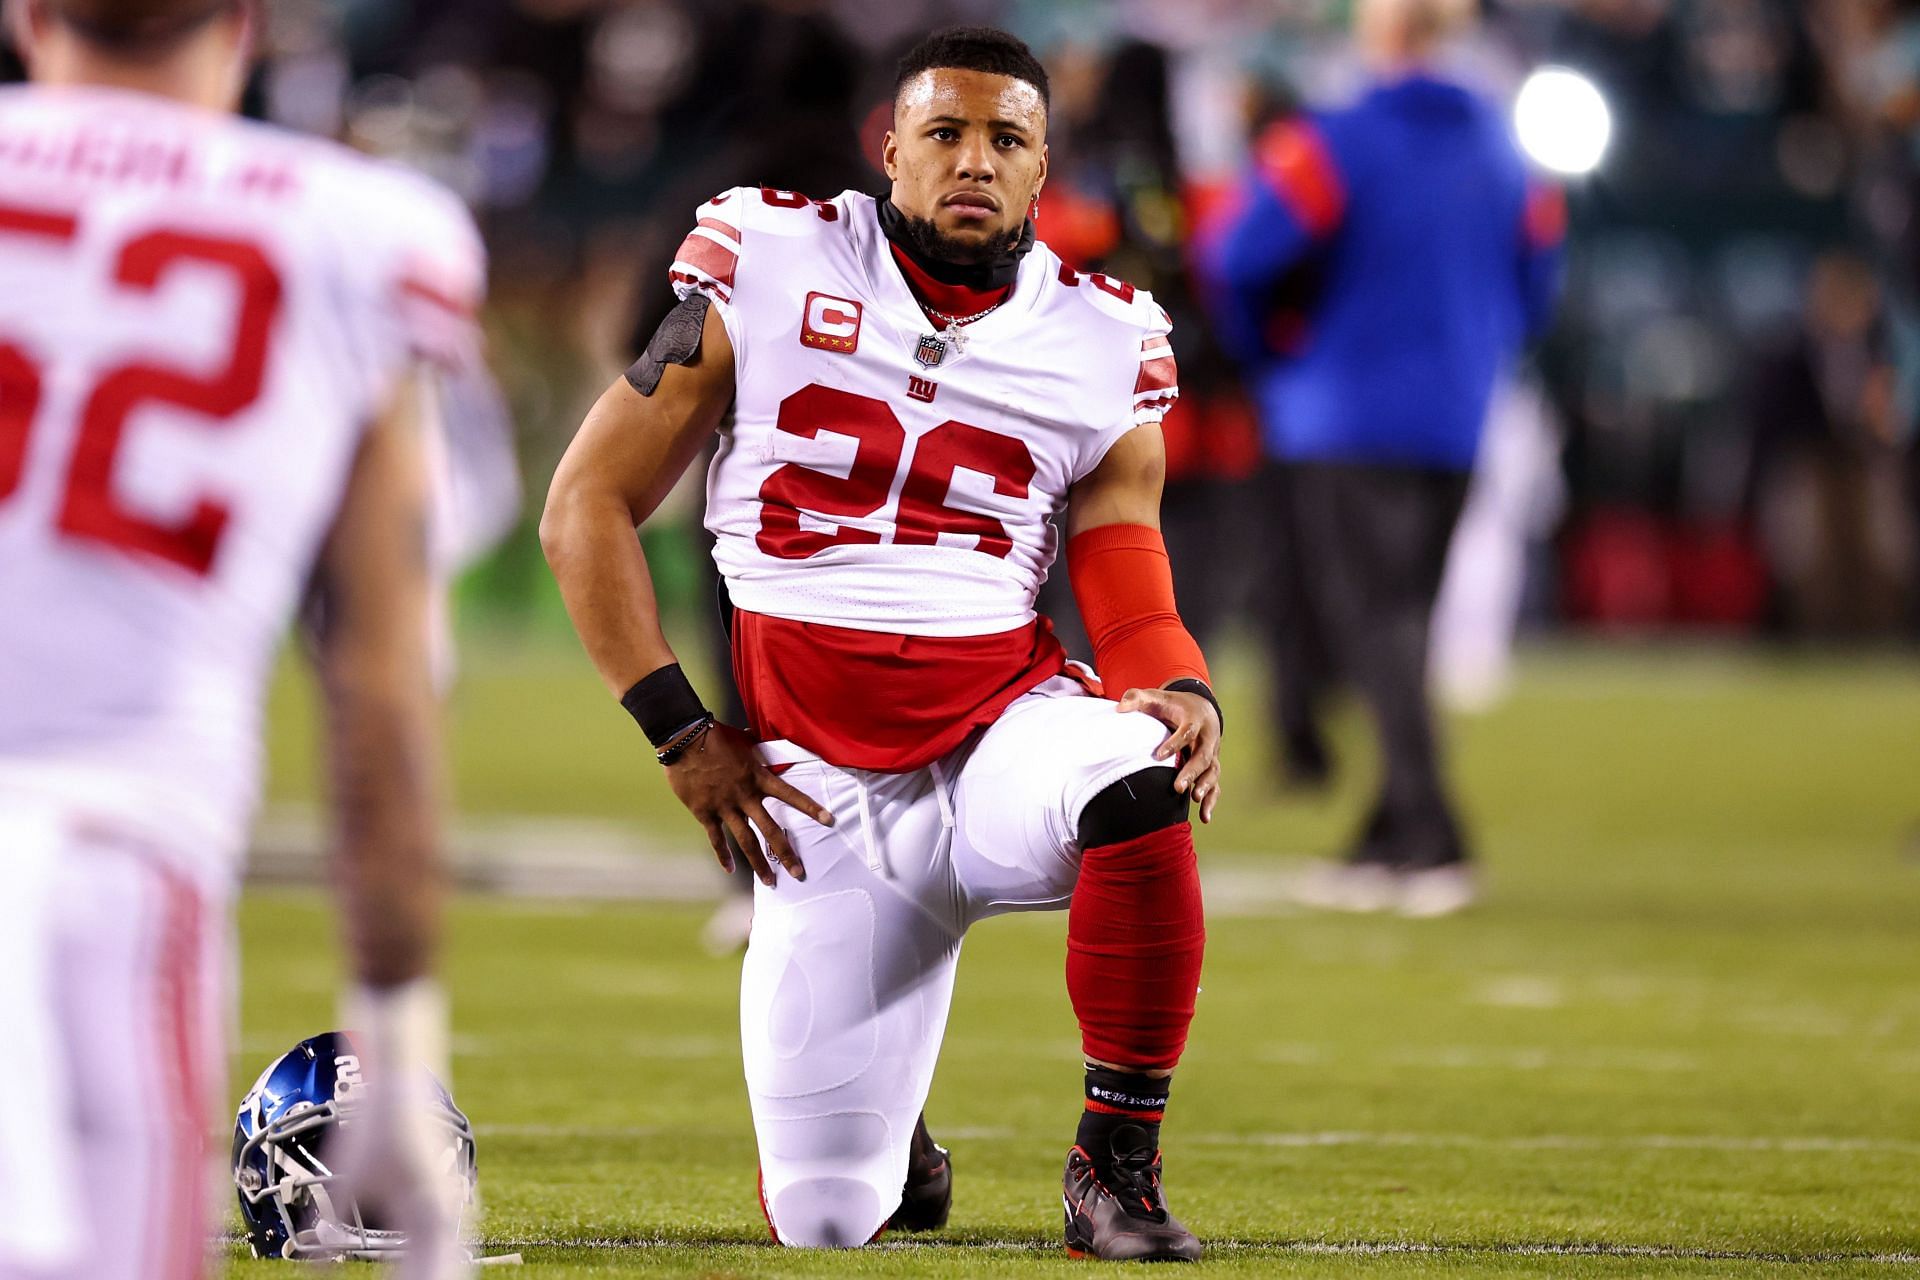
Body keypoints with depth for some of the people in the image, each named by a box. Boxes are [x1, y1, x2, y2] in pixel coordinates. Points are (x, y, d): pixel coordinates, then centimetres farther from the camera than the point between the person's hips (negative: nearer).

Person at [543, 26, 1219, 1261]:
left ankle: (1118, 1164, -18)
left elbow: (1138, 615, 3)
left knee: (1141, 789, -38)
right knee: (823, 1218, -6)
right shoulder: (770, 277, -1)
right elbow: (588, 507, 2)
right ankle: (885, 1142, 36)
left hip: (1004, 719, 1)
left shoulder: (1100, 348, 4)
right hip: (824, 775, -1)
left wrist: (1187, 695, -21)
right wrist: (680, 730, -4)